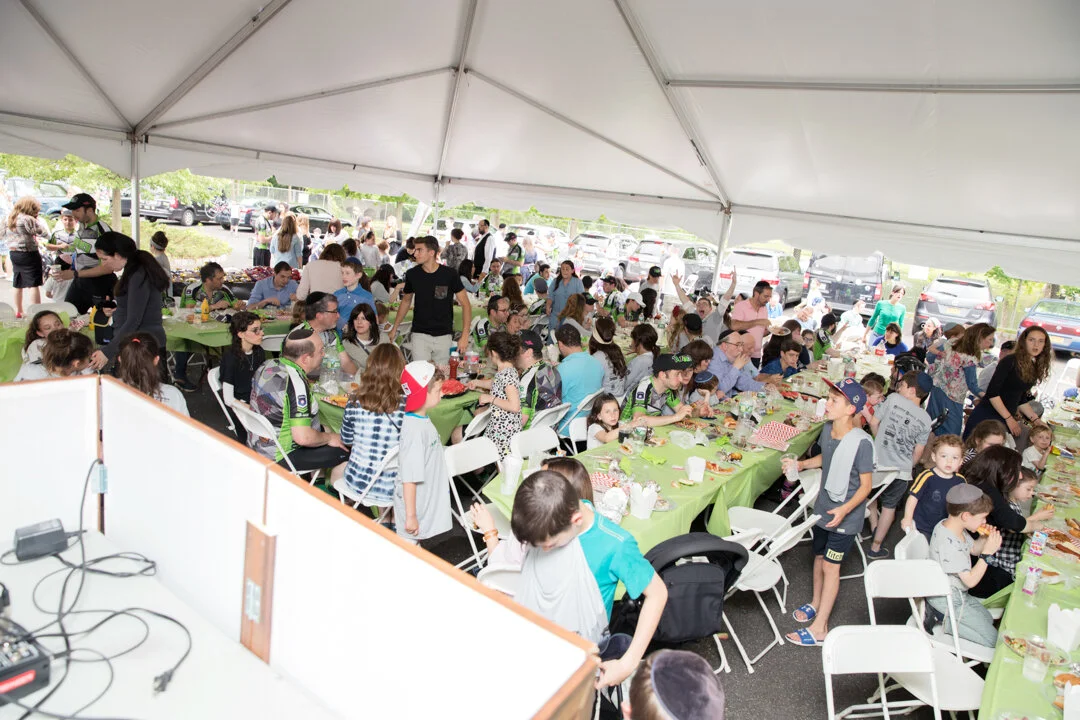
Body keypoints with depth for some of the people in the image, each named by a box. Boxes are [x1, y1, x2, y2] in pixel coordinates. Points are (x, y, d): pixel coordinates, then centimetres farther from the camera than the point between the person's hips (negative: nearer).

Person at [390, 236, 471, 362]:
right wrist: (394, 329, 11)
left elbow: (465, 304, -6)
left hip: (444, 336, -1)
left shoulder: (449, 275, -9)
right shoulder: (412, 274, -2)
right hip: (420, 334, 1)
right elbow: (406, 301, 14)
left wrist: (465, 336, -14)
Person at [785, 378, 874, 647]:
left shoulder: (861, 442, -26)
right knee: (819, 556, 20)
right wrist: (801, 464, 0)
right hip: (823, 507, 6)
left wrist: (844, 510, -29)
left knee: (830, 566, 1)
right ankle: (816, 603, 43)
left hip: (846, 516, -6)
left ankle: (819, 627, 14)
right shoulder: (827, 429, -7)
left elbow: (866, 485, -19)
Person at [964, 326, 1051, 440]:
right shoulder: (1011, 361, -11)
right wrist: (1009, 419, -14)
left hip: (1006, 419, 7)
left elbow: (1020, 400, 19)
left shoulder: (1035, 369, 11)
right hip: (986, 416, -7)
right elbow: (992, 393, -15)